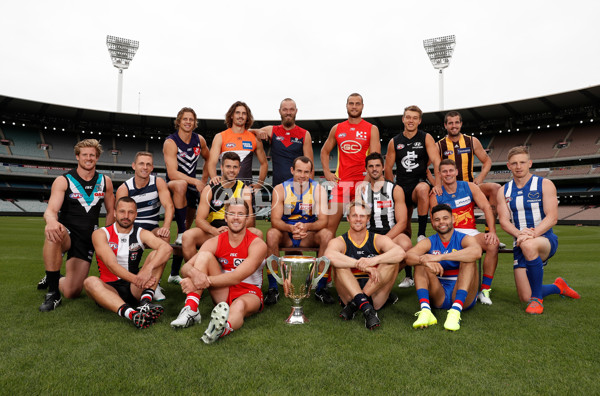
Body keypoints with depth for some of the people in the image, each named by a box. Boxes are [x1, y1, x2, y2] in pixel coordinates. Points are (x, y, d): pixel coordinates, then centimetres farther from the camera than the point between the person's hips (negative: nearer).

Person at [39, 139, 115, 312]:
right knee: (53, 233, -41)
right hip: (66, 234, -2)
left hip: (88, 239, 2)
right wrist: (51, 221, -43)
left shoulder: (105, 182, 4)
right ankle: (52, 292, -26)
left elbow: (111, 211, 12)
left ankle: (54, 279, 33)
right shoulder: (63, 181, -5)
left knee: (72, 292, -6)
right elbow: (51, 209, -18)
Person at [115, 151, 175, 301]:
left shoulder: (158, 182, 0)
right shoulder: (124, 189, -2)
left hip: (151, 229, 1)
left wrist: (166, 227, -32)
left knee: (164, 236, -32)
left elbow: (168, 205, -13)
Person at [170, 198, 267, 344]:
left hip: (249, 293, -4)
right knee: (204, 255, -14)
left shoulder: (257, 245, -11)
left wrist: (205, 281, -30)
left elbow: (237, 277, -23)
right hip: (223, 293, 4)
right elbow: (185, 268, -8)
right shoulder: (214, 242, 1)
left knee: (239, 305, -40)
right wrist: (194, 273, -33)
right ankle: (191, 310, -27)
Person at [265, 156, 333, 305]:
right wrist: (291, 228, -38)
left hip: (309, 236, 1)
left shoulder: (318, 189, -7)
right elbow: (275, 220, -15)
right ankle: (273, 288, -19)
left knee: (328, 235, -28)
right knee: (271, 234, -32)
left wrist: (306, 227, -37)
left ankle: (321, 288, -16)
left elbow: (323, 220, -15)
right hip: (286, 236, 0)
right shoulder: (280, 189, -8)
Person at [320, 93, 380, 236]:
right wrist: (326, 172, 8)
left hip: (363, 182, -2)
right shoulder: (337, 129, 13)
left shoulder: (372, 129, 4)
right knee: (331, 223, 0)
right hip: (341, 182, 2)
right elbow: (325, 151, 22)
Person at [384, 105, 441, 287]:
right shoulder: (394, 142, 8)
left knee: (423, 188, -40)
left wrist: (438, 184, -22)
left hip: (420, 182, -2)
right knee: (403, 232, 2)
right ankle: (408, 275, 11)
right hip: (402, 188, 2)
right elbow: (388, 168, 10)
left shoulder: (426, 138, 3)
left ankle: (422, 234, -28)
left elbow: (436, 161, -8)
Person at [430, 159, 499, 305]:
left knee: (493, 244, -28)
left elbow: (487, 208, -1)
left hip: (470, 233, 2)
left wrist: (492, 231, -15)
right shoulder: (436, 196, 4)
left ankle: (485, 289, -17)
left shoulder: (470, 187, 7)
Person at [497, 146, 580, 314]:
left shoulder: (544, 185, -2)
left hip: (546, 239, -3)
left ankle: (537, 298, -21)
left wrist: (532, 234, -29)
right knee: (525, 298, 0)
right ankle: (558, 287, 33)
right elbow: (504, 221, -3)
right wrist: (519, 233, -24)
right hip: (520, 245, 4)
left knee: (528, 246, -41)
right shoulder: (504, 191, 7)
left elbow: (552, 217, -12)